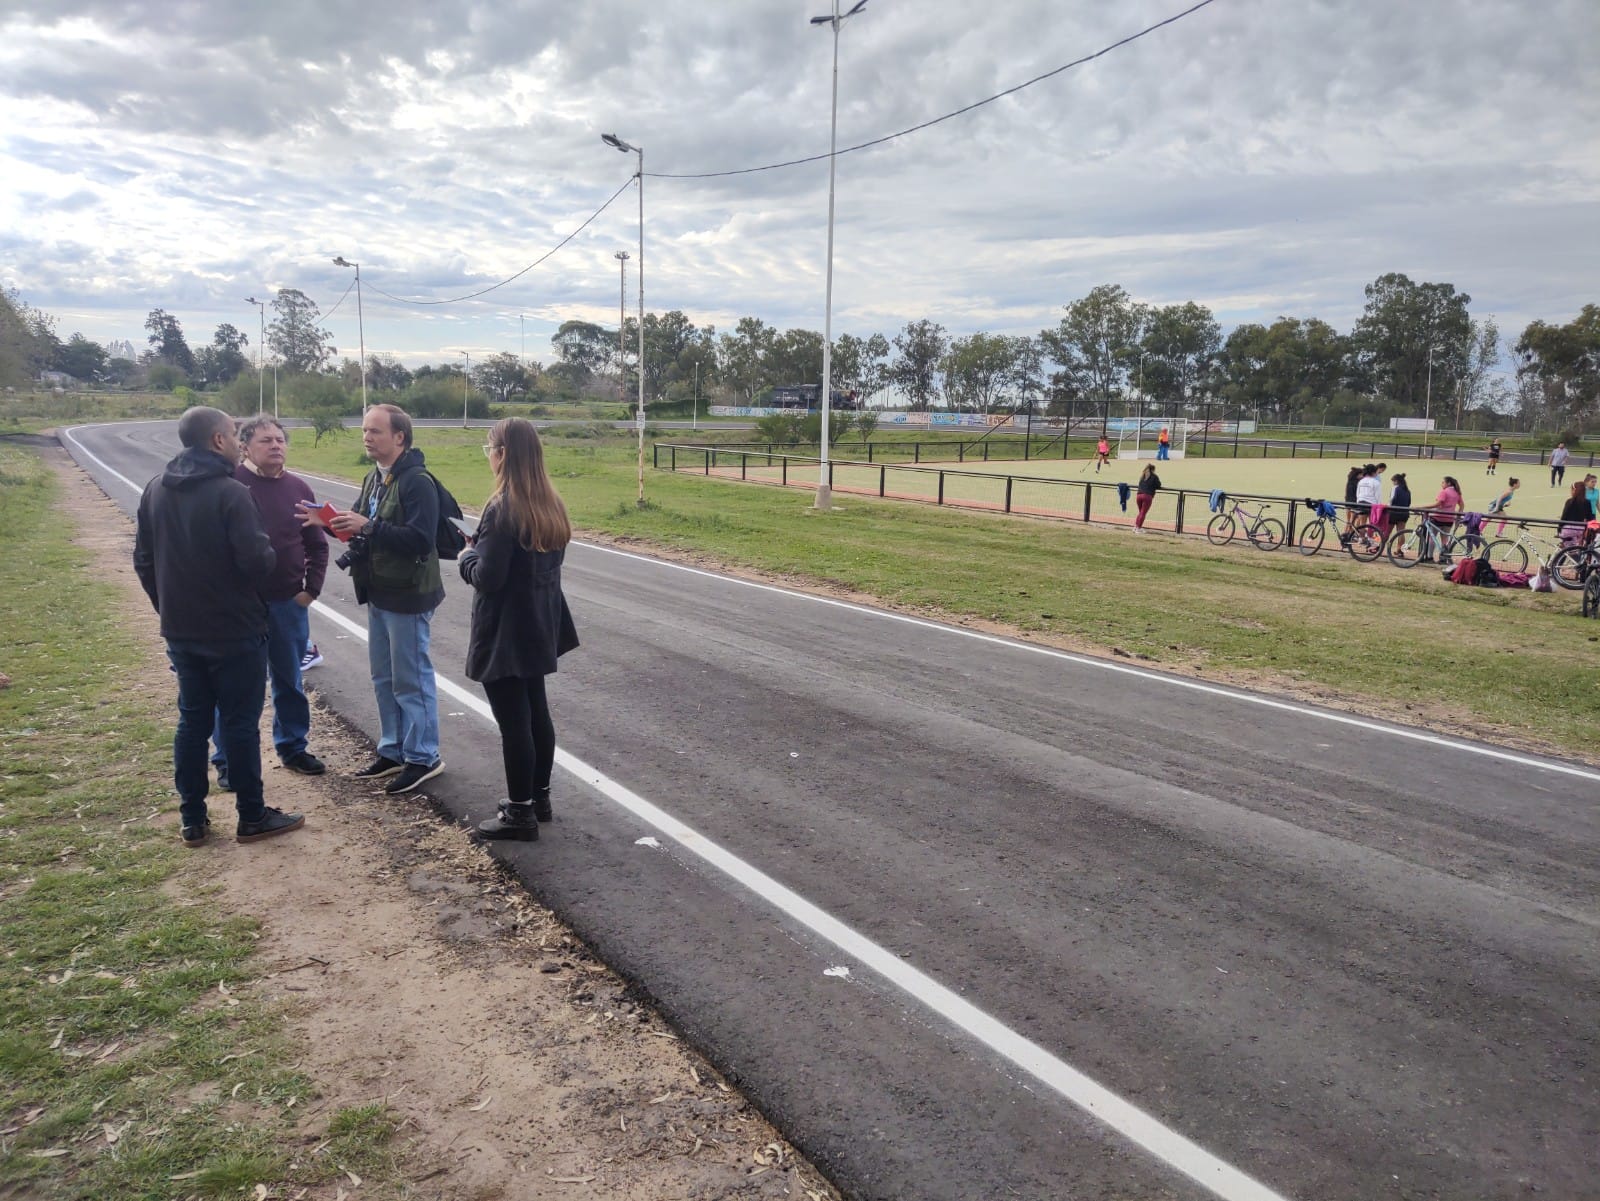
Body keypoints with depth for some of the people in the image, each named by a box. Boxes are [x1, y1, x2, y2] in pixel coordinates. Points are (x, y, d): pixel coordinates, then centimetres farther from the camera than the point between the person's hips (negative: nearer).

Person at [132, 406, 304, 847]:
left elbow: (144, 561, 11)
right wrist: (271, 555, -1)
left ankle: (192, 819, 20)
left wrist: (169, 608, 20)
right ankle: (252, 817, 13)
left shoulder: (155, 490, 5)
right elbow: (257, 561, -24)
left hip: (180, 631, 7)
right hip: (234, 631, -7)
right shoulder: (230, 492, -19)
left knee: (192, 721, 14)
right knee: (240, 723, 3)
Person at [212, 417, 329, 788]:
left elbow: (317, 545, 11)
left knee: (289, 681, 15)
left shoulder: (298, 488, 5)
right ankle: (228, 761, 17)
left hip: (288, 603, 4)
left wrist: (311, 589, 3)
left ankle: (293, 747, 30)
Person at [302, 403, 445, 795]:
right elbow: (360, 530, 19)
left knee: (412, 680, 0)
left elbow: (421, 540, -26)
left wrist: (369, 527, -29)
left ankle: (423, 758, 11)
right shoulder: (374, 479, 12)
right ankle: (393, 751, 28)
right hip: (379, 594, 9)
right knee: (384, 678, 16)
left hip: (408, 597, -9)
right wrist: (329, 522, 0)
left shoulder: (417, 482, -18)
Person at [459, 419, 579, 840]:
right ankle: (539, 796, 29)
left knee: (512, 721, 1)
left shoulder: (502, 509, -20)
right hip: (538, 626, 9)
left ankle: (520, 812, 10)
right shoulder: (550, 504, 4)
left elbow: (487, 577, -21)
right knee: (536, 711, 17)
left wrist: (469, 555, 0)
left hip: (504, 632, -8)